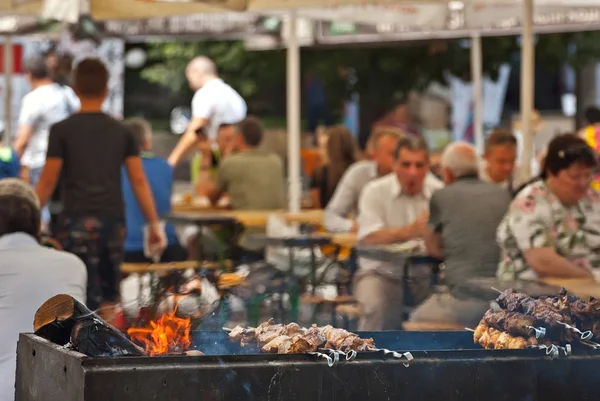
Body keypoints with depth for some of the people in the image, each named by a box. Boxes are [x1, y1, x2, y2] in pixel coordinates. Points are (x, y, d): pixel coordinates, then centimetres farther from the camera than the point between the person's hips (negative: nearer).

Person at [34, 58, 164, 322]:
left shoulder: (62, 130, -2)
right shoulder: (121, 131, 7)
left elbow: (47, 183, -3)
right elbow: (139, 181, 5)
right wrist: (154, 224, 10)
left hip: (78, 222, -3)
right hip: (114, 221, 4)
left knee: (84, 301, -3)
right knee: (109, 299, 16)